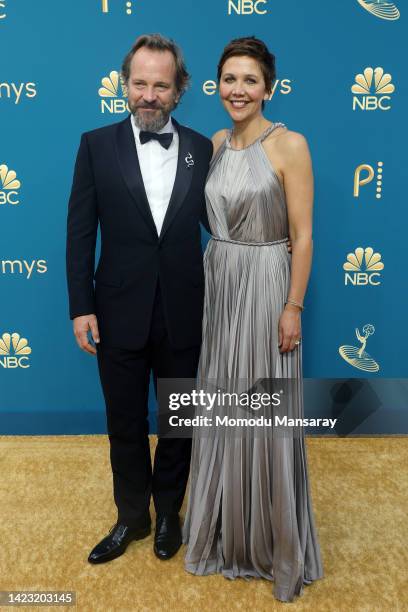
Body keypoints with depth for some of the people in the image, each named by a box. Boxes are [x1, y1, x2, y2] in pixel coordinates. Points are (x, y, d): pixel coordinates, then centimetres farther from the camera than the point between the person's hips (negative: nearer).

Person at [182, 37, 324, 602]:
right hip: (218, 285, 6)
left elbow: (303, 236, -11)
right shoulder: (215, 144, 9)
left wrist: (293, 307, -14)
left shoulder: (289, 144, -9)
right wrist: (212, 284, 12)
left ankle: (277, 543, 26)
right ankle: (225, 531, 37)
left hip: (265, 288, -6)